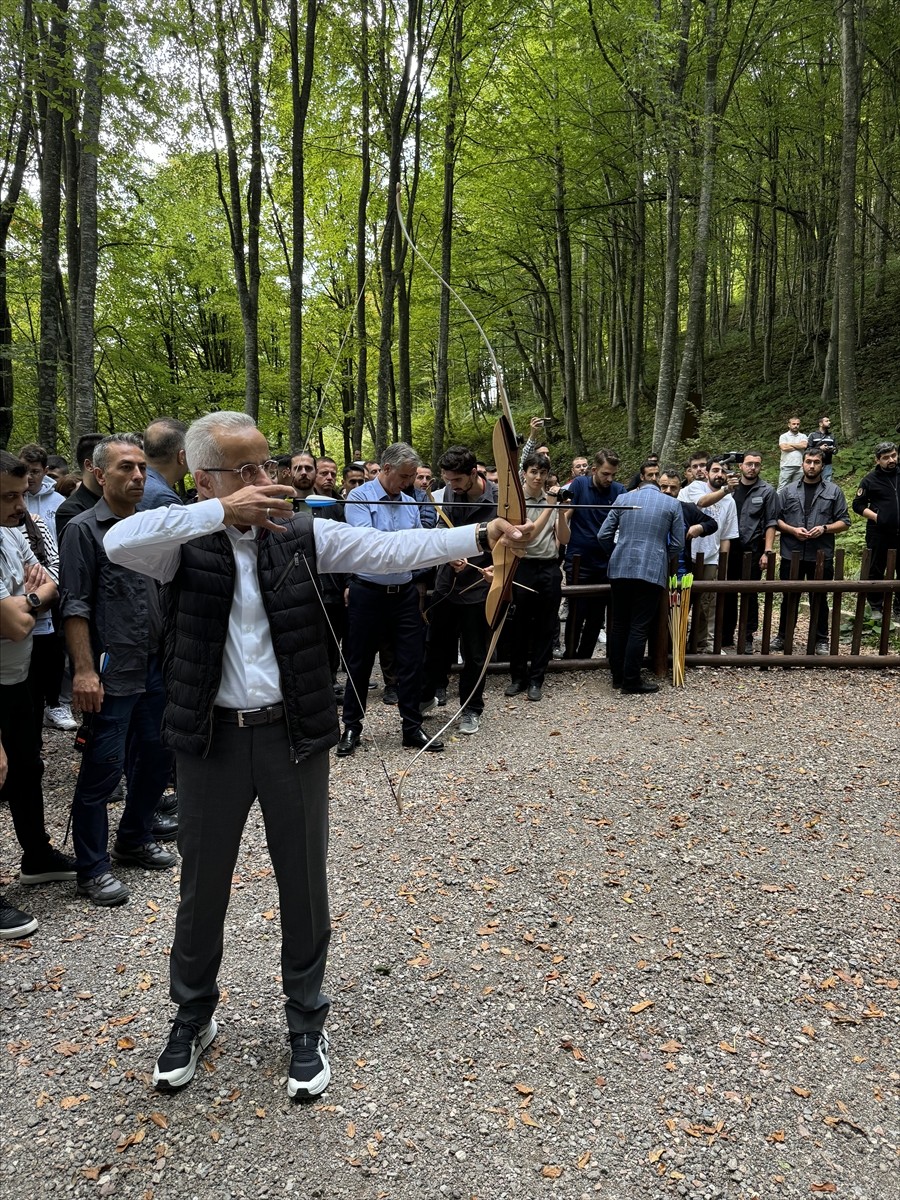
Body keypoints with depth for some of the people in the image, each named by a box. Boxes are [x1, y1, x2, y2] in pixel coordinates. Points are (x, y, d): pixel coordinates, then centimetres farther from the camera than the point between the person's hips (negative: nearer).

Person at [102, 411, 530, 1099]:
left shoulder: (304, 536, -1)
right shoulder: (185, 544, -4)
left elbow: (389, 549, -10)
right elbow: (118, 542, -24)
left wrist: (480, 536, -23)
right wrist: (222, 512, -28)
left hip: (294, 735, 1)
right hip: (212, 739, 0)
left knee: (304, 883, 12)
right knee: (203, 886, 16)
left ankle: (307, 1023, 33)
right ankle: (193, 1018, 40)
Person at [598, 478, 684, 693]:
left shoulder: (622, 499, 9)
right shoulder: (672, 504, 6)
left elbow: (603, 535, 6)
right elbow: (678, 544, 4)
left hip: (620, 569, 2)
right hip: (652, 571, -2)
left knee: (619, 624, 12)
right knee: (639, 628, 1)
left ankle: (617, 676, 19)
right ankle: (631, 681, 5)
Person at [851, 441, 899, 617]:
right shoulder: (870, 480, -1)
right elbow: (858, 505, 1)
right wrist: (876, 516, -11)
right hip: (879, 534, -2)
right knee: (876, 571, 7)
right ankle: (876, 608, 18)